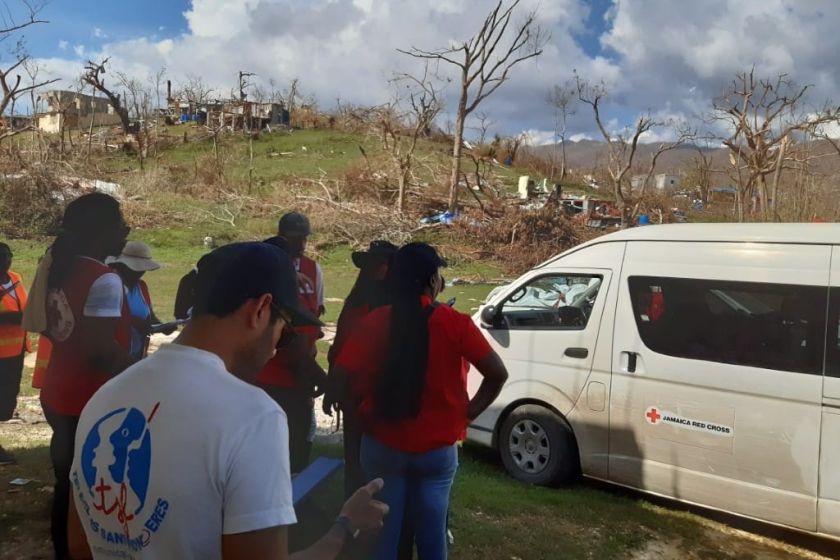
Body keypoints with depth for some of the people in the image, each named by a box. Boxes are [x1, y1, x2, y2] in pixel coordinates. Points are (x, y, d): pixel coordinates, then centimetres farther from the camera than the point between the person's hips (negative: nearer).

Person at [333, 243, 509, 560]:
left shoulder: (375, 322, -6)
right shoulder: (455, 323, -10)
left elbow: (342, 374, -11)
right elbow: (497, 373, -11)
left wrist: (369, 403, 4)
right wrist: (470, 411, 1)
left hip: (382, 445, 1)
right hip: (437, 448, -1)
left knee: (384, 533, 17)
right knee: (431, 534, 17)